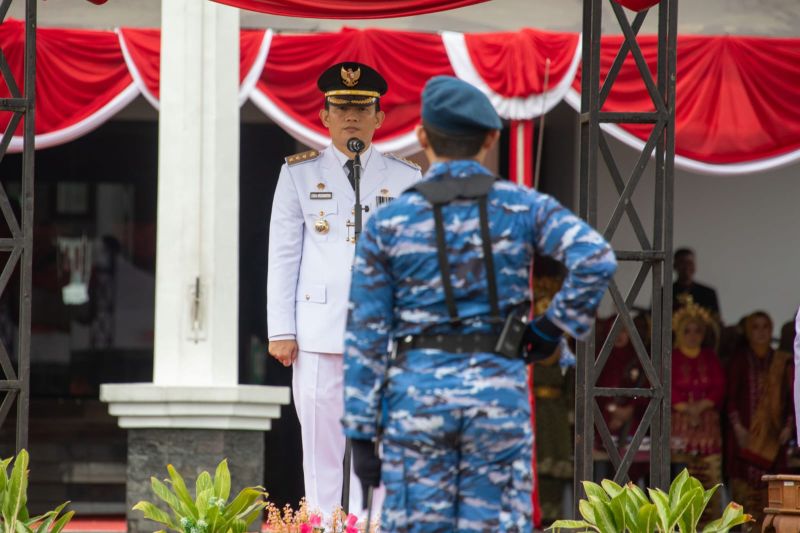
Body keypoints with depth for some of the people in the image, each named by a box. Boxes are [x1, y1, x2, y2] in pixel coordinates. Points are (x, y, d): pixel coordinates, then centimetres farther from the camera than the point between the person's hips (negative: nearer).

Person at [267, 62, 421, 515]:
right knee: (321, 452, 1)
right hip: (318, 337, 0)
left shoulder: (406, 179, 9)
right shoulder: (299, 174, 8)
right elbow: (283, 256, 6)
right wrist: (281, 331, 0)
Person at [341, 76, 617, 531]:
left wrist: (361, 434, 4)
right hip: (498, 392, 0)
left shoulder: (388, 224, 1)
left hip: (417, 393, 0)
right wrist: (555, 325, 0)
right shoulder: (522, 207, 2)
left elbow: (367, 336, 0)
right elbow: (596, 260, -15)